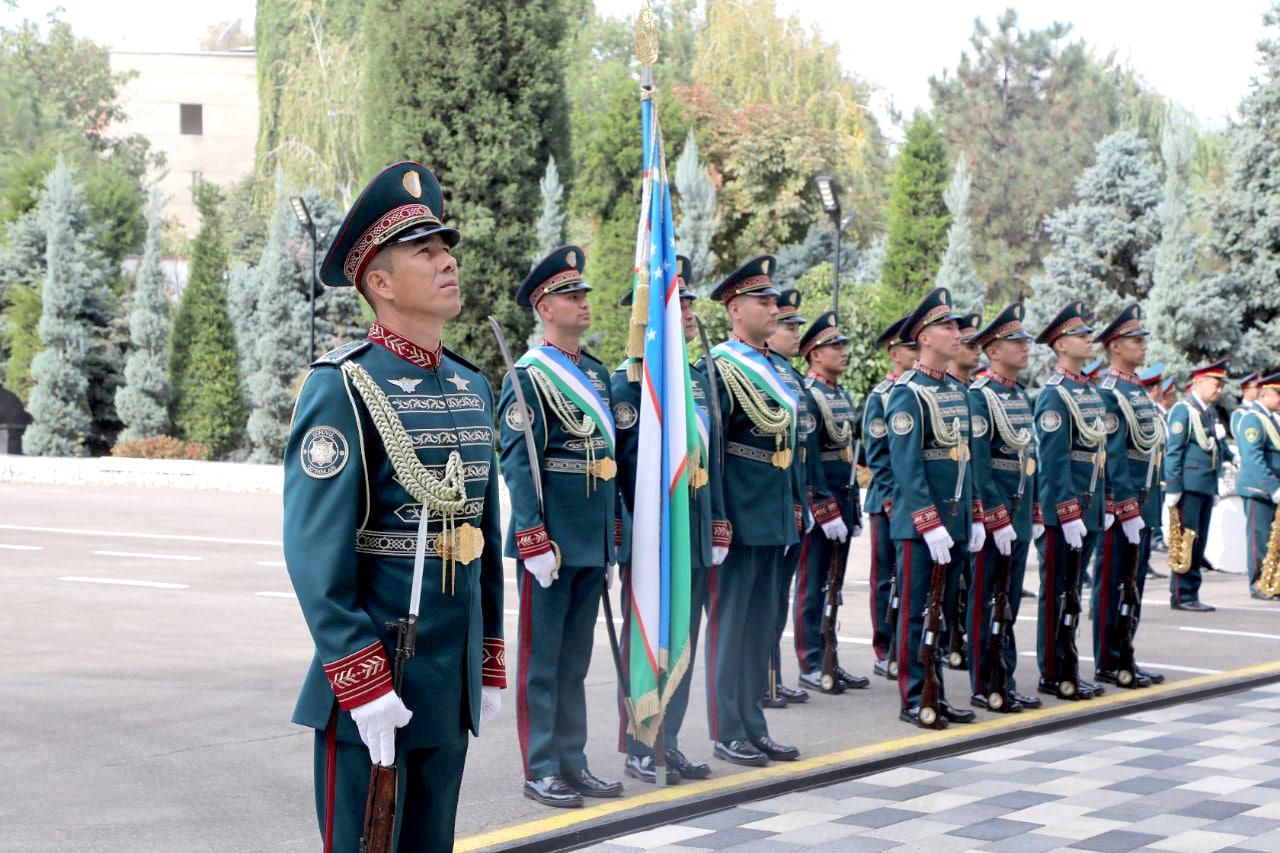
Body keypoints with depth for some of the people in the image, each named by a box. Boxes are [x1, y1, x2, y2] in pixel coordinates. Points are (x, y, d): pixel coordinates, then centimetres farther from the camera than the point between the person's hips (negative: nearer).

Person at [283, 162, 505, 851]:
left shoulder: (473, 388, 11)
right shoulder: (343, 387, -12)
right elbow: (316, 553, -17)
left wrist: (490, 665, 15)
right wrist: (363, 683, -20)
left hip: (452, 690, 7)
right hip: (371, 682, -7)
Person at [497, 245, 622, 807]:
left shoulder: (595, 371, 14)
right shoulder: (529, 376, -9)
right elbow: (517, 463, -15)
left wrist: (611, 538, 17)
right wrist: (535, 543, -20)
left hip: (593, 543, 8)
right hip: (552, 542, -7)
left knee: (575, 659, 14)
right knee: (541, 657, 1)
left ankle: (573, 763, 21)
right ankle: (541, 771, 7)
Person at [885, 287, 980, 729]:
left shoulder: (958, 390, 14)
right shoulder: (907, 393, -11)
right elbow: (906, 464, -17)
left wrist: (974, 517, 14)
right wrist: (930, 524, -20)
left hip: (957, 522, 8)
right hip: (921, 523, -8)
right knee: (916, 612, 0)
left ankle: (935, 695, 20)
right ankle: (913, 701, 6)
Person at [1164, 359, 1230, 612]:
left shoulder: (1210, 413, 19)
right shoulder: (1183, 410, -7)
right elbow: (1173, 451, -11)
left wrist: (1215, 491, 19)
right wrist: (1173, 488, -15)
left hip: (1206, 487, 8)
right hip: (1189, 486, -8)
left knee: (1198, 543, 9)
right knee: (1186, 541, -6)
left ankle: (1191, 595, 12)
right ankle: (1181, 596, -2)